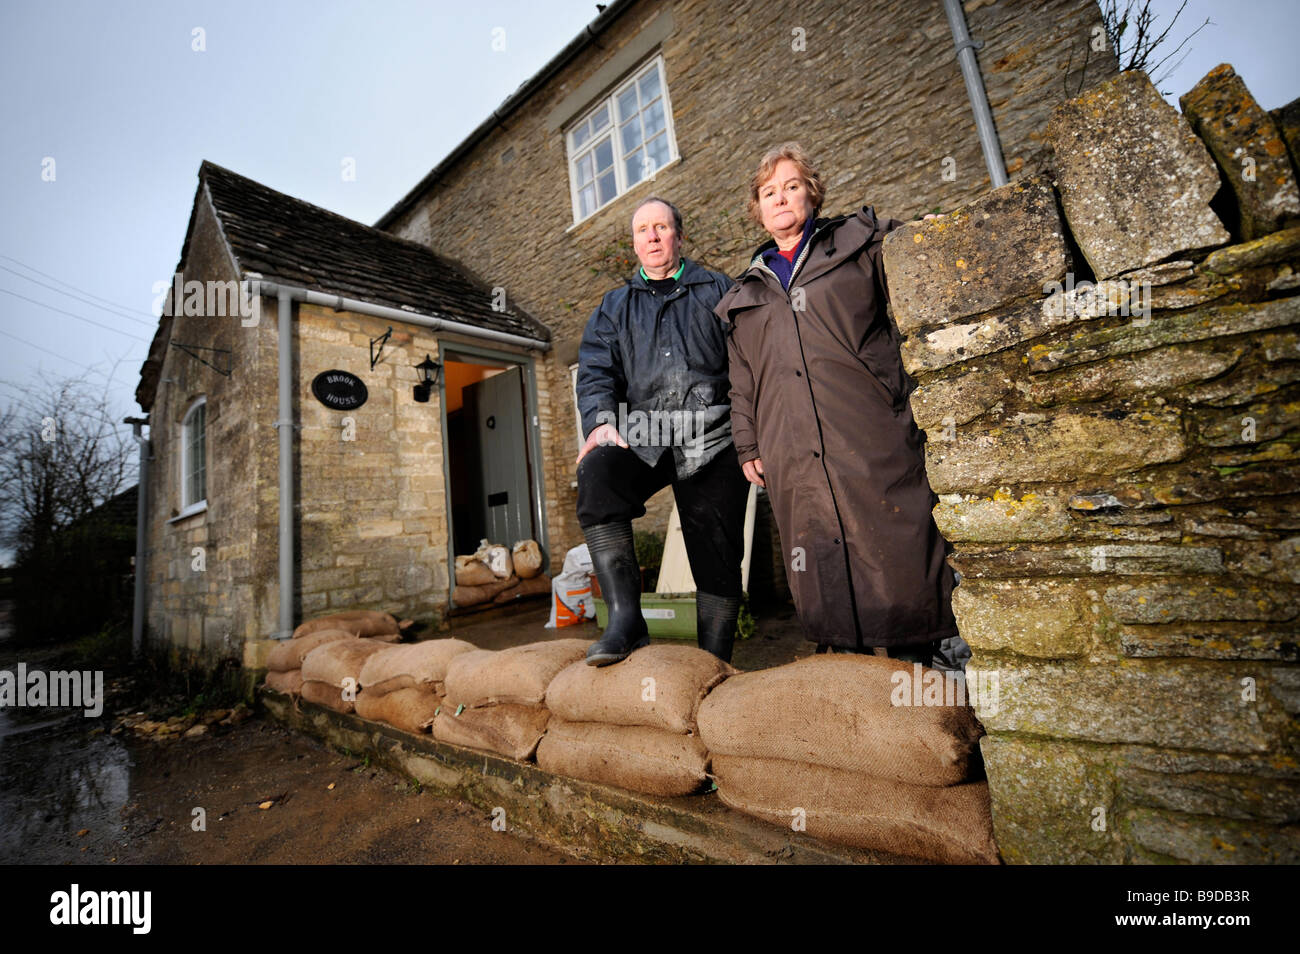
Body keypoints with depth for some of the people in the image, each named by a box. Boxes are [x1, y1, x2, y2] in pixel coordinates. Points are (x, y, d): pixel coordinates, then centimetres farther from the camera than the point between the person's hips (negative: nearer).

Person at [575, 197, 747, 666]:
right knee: (596, 472, -31)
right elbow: (595, 371, 10)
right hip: (640, 437, 1)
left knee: (717, 554, -2)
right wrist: (601, 421, -10)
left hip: (711, 439, 0)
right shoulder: (614, 307, 23)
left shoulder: (717, 290, 18)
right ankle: (626, 619, -25)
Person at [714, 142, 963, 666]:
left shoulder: (861, 243, 16)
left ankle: (916, 664, 11)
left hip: (873, 442, -2)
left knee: (897, 557, -4)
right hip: (795, 461, 3)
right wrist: (747, 445, 15)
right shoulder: (746, 293, 24)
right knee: (823, 574, 3)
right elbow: (742, 382, 22)